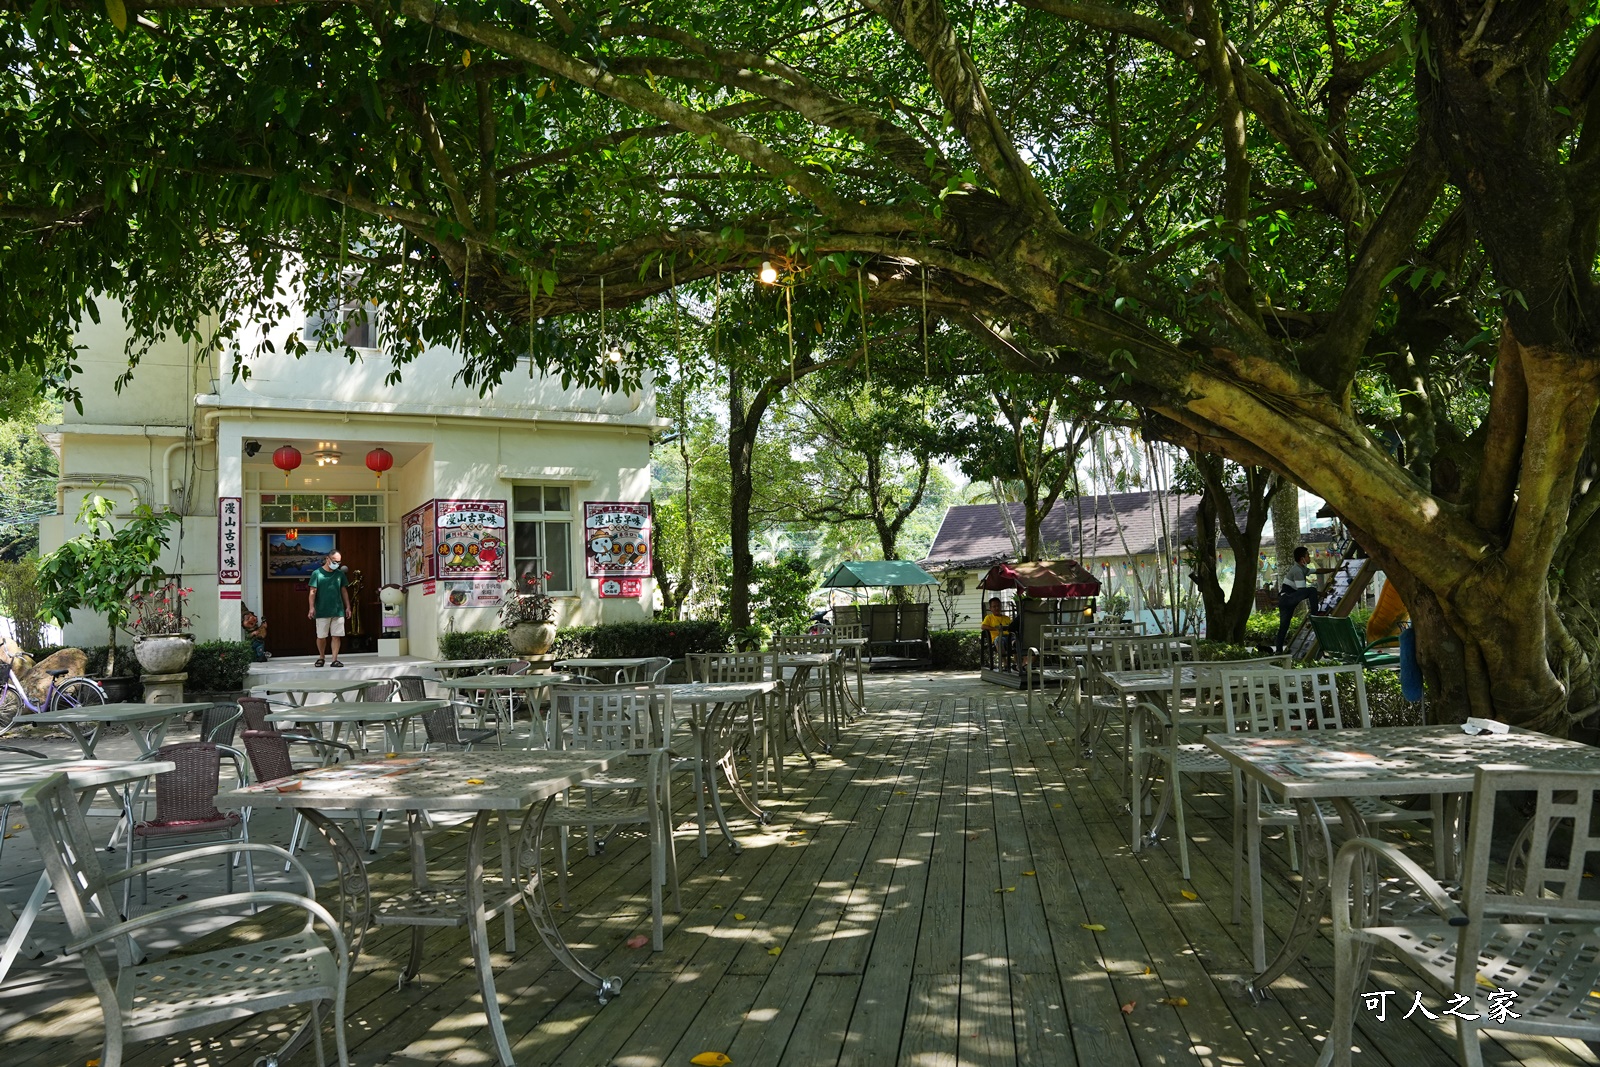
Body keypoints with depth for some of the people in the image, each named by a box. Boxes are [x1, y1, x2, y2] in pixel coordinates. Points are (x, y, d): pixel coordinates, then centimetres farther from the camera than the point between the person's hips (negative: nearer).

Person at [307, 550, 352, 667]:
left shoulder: (340, 574, 8)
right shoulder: (317, 573, -2)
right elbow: (312, 592, -5)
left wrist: (347, 607, 11)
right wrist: (311, 608, -13)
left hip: (338, 611, 2)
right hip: (322, 612, -2)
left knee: (336, 636, 0)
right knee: (321, 636, 6)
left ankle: (335, 659, 4)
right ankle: (321, 657, 26)